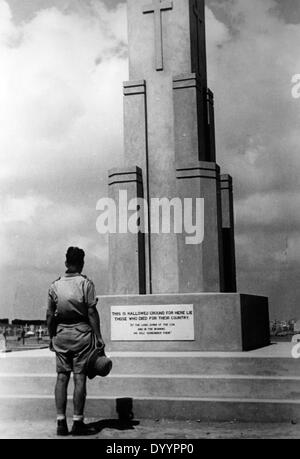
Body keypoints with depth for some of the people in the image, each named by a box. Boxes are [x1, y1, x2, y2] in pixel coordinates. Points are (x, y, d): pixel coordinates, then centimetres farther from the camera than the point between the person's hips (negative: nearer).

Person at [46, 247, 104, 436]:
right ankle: (78, 423, 3)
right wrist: (98, 336, -5)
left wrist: (51, 336, 15)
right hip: (82, 333, -4)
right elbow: (92, 312, -10)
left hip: (61, 334, 4)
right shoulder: (86, 283, -7)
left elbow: (50, 315, 6)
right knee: (80, 377, 0)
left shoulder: (55, 285, 5)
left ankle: (61, 423, 8)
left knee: (62, 377, 7)